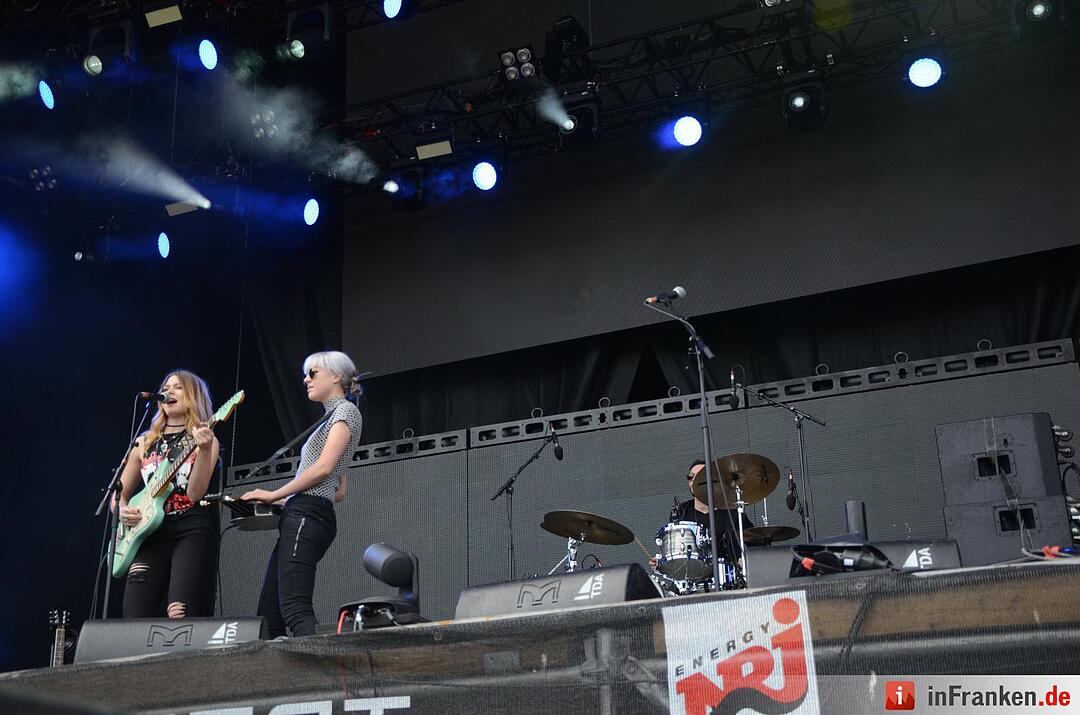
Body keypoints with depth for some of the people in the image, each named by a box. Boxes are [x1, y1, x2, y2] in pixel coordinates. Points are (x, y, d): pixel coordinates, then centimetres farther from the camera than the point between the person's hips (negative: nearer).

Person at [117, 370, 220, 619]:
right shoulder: (144, 443, 17)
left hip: (192, 532, -4)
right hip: (149, 534, 4)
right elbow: (119, 493, 23)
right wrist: (123, 511, 0)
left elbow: (195, 493, -9)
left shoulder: (205, 439, 5)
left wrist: (204, 450, -22)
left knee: (180, 616, -19)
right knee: (135, 620, -7)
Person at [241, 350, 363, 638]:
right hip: (299, 516, 10)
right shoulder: (332, 418, 29)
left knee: (294, 608, -23)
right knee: (268, 612, 2)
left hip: (307, 515, -10)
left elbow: (323, 468, -13)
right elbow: (339, 492, 26)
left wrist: (274, 495, -8)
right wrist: (282, 500, 20)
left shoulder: (345, 410, 1)